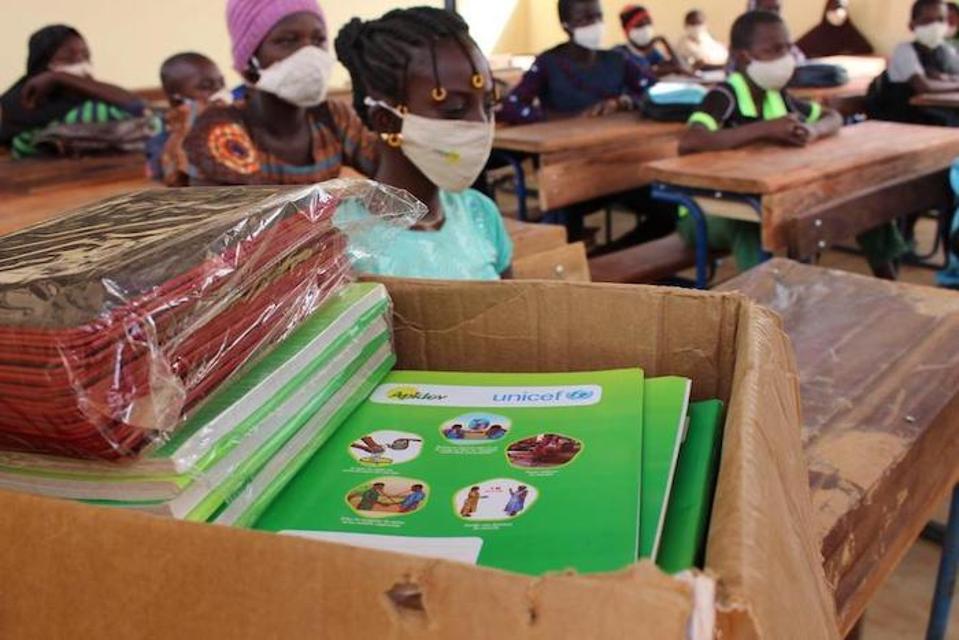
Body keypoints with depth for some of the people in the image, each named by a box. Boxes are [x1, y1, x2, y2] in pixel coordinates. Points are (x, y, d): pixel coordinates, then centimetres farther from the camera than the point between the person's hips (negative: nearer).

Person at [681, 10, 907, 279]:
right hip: (709, 212, -7)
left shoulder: (777, 97, 4)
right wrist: (765, 129, -35)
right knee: (750, 231, -41)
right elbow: (688, 143, -39)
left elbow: (833, 118, 14)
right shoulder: (725, 97, -20)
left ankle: (886, 279, 13)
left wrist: (811, 131, -13)